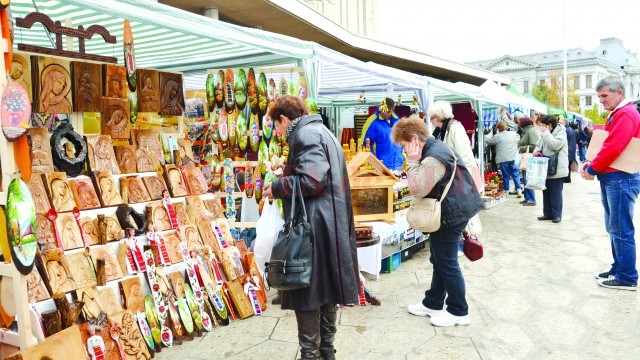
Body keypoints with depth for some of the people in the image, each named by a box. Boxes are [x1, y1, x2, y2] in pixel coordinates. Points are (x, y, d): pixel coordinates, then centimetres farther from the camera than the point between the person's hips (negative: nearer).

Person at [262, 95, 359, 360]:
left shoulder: (305, 135, -11)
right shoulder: (321, 131, 20)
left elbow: (312, 181, -22)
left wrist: (277, 188, -9)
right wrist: (289, 171, 19)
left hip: (313, 227, -10)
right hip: (331, 225, 10)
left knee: (306, 290, 0)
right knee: (326, 287, 17)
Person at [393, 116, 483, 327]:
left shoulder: (433, 159, -24)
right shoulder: (436, 147, 9)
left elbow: (417, 190, -26)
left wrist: (412, 161, -20)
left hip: (451, 215, -11)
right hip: (453, 212, 11)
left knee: (447, 263, 1)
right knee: (439, 260, 18)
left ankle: (458, 312, 15)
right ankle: (432, 304, 30)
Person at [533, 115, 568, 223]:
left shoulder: (561, 133, -9)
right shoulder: (545, 134, 13)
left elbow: (555, 145, -25)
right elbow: (539, 144, 24)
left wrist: (546, 132, -20)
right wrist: (537, 150, 0)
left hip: (556, 169, -8)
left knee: (556, 193, -1)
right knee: (546, 192, 13)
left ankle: (557, 215, 9)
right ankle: (547, 213, 22)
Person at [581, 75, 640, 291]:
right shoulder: (615, 115, 18)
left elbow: (612, 148, -23)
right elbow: (606, 145, 20)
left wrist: (592, 169, -12)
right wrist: (590, 163, 4)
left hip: (620, 179, -10)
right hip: (610, 178, 10)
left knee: (621, 230, -4)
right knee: (614, 228, 15)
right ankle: (618, 270, 24)